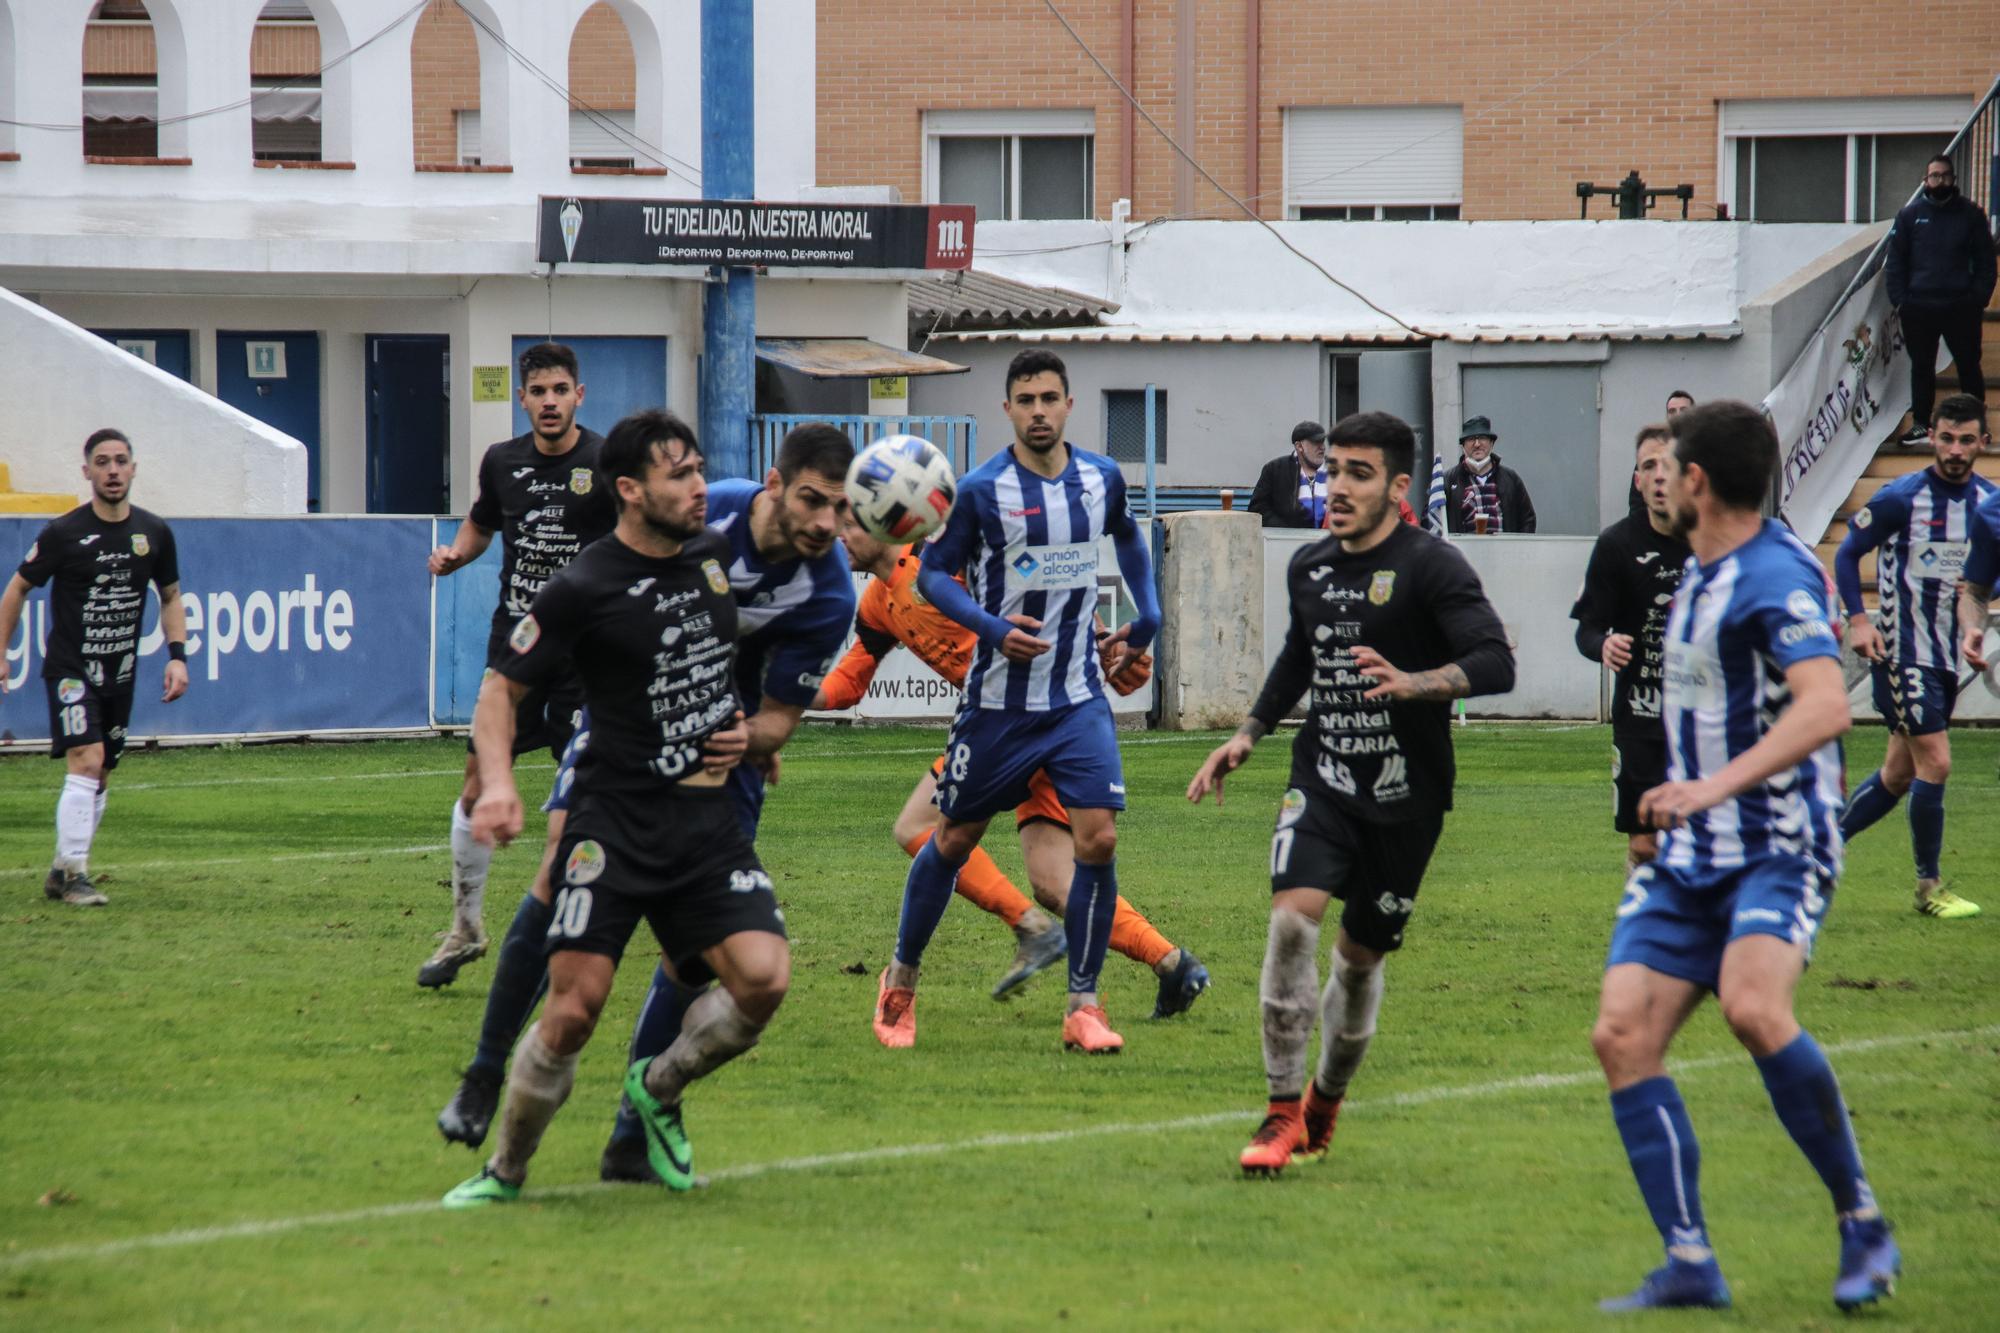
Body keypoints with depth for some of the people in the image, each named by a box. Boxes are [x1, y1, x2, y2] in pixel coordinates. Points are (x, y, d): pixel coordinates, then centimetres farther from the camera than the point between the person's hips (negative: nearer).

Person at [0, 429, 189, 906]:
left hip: (120, 674, 5)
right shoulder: (64, 533, -10)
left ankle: (61, 873, 23)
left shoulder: (154, 532, 2)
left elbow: (171, 597, 15)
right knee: (86, 763, -19)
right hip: (70, 668, -5)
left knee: (99, 779, 10)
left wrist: (177, 656, 2)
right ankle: (75, 875, -16)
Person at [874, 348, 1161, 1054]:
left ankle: (1082, 1008, -3)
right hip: (997, 700, -2)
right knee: (954, 839, 9)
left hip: (1078, 698, 2)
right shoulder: (983, 489, -11)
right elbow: (932, 573, -5)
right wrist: (993, 628, -19)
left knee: (1098, 840, -12)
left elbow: (1129, 538, 24)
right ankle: (901, 982, 29)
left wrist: (1146, 617, 17)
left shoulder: (1101, 479, 2)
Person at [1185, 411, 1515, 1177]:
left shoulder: (1431, 567, -11)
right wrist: (1248, 735, 23)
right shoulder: (1310, 569, 9)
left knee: (1360, 955, 6)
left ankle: (1326, 1103, 31)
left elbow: (1495, 664, -21)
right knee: (1292, 919, -18)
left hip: (1405, 796, -3)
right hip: (1322, 778, 3)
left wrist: (1412, 684, -36)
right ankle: (1283, 1113, -13)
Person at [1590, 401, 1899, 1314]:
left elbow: (1826, 706, -31)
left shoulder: (1774, 577, -16)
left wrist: (1718, 785, -39)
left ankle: (1861, 1222, -16)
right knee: (1622, 1032, -7)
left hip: (1779, 846, -9)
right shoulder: (1700, 571, 13)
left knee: (1752, 1007, -31)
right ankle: (1689, 1263, -6)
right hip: (1689, 858, 9)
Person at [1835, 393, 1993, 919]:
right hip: (1901, 652, -7)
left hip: (1947, 653, 7)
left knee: (1900, 774, 11)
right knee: (1935, 763, -11)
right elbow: (1848, 553, -3)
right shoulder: (1901, 498, -12)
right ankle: (1928, 887, 2)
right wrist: (1858, 619, -14)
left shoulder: (1989, 502, 4)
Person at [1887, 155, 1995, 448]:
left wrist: (1980, 298, -5)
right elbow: (1895, 260, 7)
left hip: (1961, 307, -1)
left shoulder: (1971, 215, 3)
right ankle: (1920, 426, 15)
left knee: (1968, 366, 4)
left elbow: (1985, 260, 5)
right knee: (1921, 367, 8)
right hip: (1919, 308, 1)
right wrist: (1899, 300, -2)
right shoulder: (1910, 215, 5)